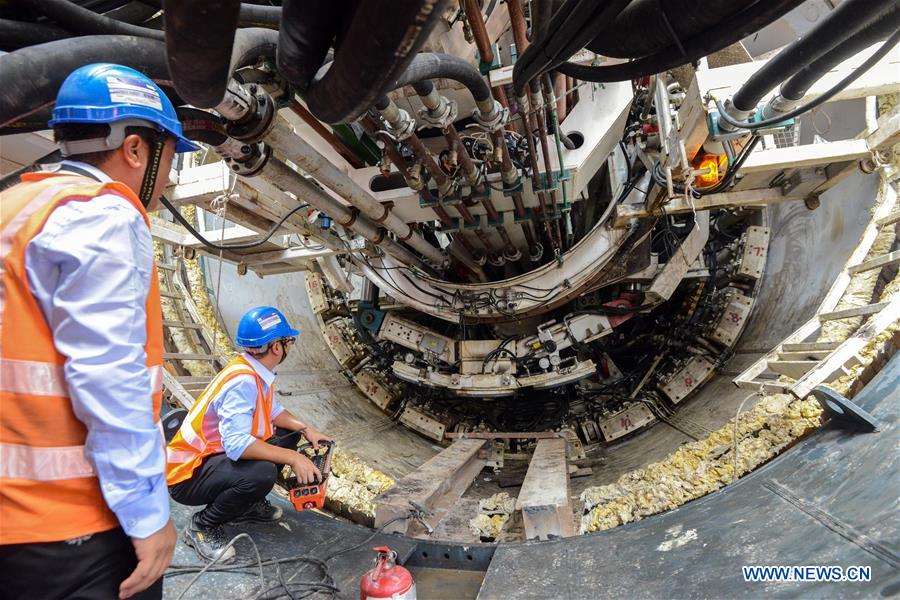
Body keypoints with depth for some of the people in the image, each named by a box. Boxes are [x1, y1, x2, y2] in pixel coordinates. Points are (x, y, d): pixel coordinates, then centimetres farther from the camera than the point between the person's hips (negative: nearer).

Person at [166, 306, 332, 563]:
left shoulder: (257, 371, -1)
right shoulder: (242, 381, -30)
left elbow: (273, 411, 12)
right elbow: (237, 444, -38)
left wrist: (305, 429, -2)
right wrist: (292, 457, -33)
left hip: (216, 454, 10)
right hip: (188, 474, -10)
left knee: (288, 434, 8)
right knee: (261, 473, -35)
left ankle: (247, 505, 17)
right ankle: (202, 526, -6)